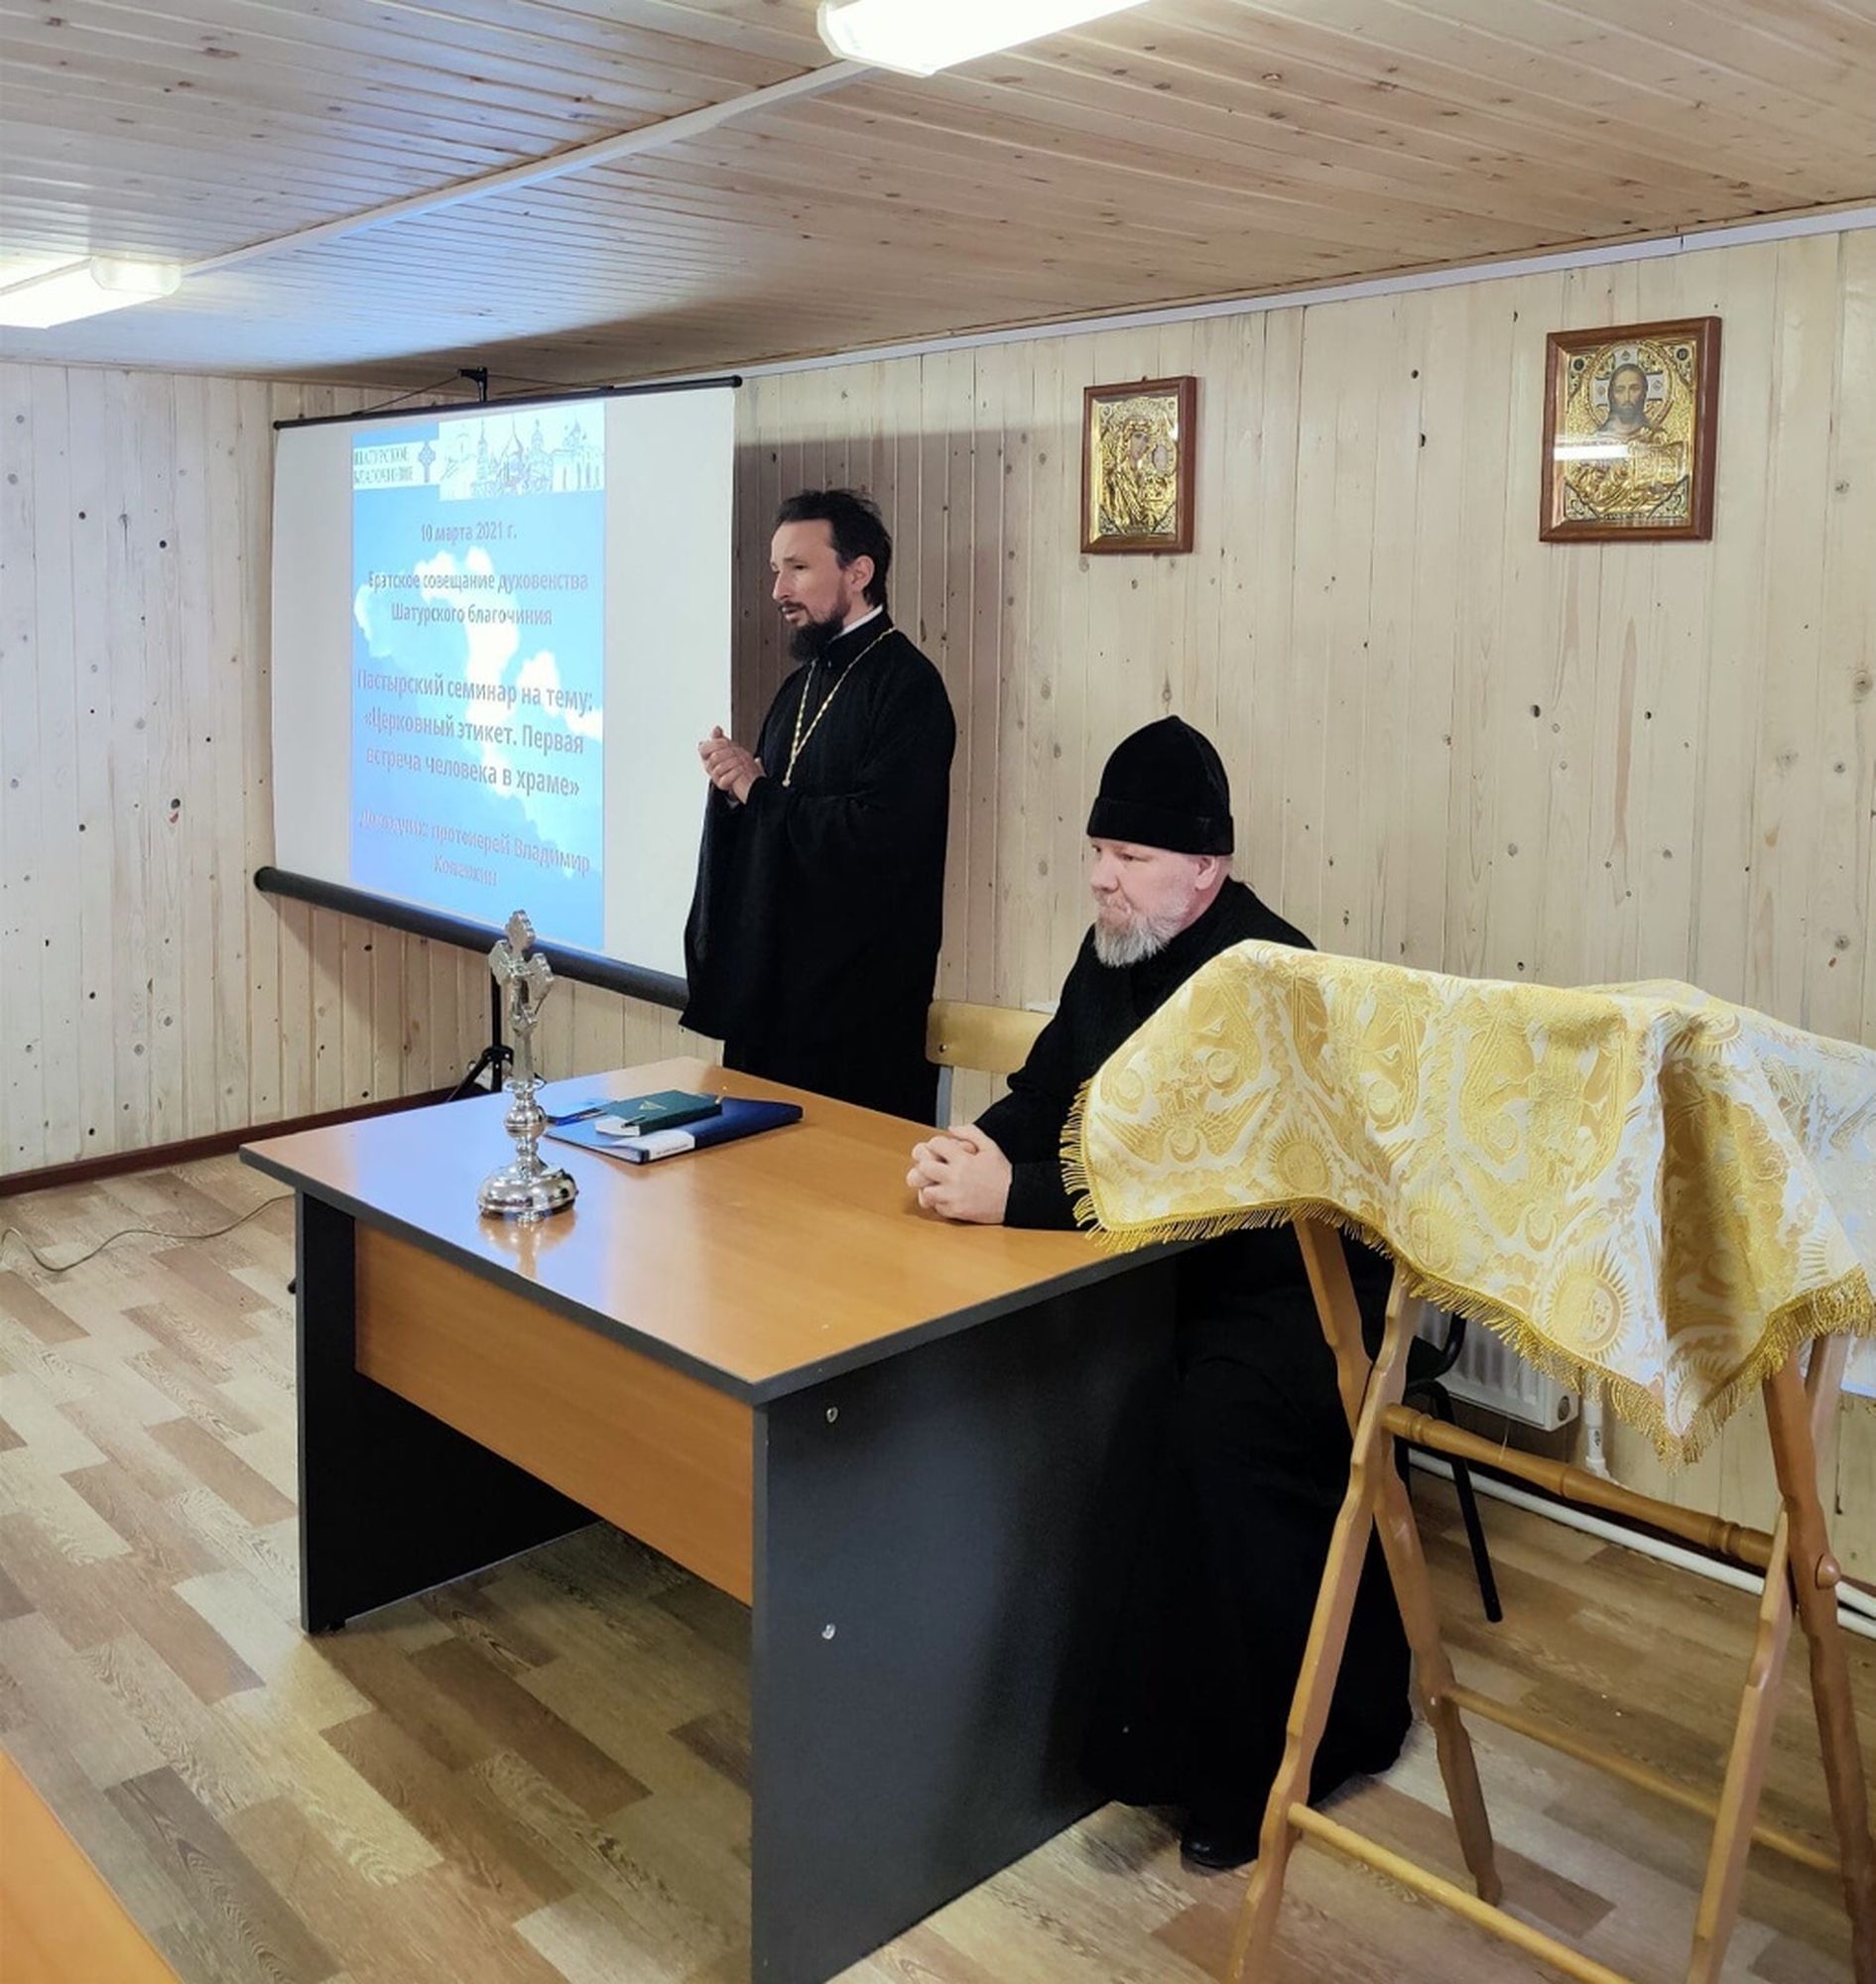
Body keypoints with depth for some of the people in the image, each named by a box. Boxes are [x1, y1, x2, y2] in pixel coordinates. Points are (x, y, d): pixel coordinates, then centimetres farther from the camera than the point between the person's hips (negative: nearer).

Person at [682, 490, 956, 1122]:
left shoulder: (906, 685, -12)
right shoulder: (802, 684, 16)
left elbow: (879, 835, -24)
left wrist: (757, 792, -12)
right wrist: (737, 781, -4)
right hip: (772, 988, 9)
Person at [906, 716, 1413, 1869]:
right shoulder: (1117, 951, 5)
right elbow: (1044, 1096, 10)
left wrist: (1013, 1197, -31)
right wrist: (975, 1148, -12)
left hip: (1306, 1287, -9)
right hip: (1172, 1268, 9)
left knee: (1222, 1425, -33)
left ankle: (1248, 1772, -10)